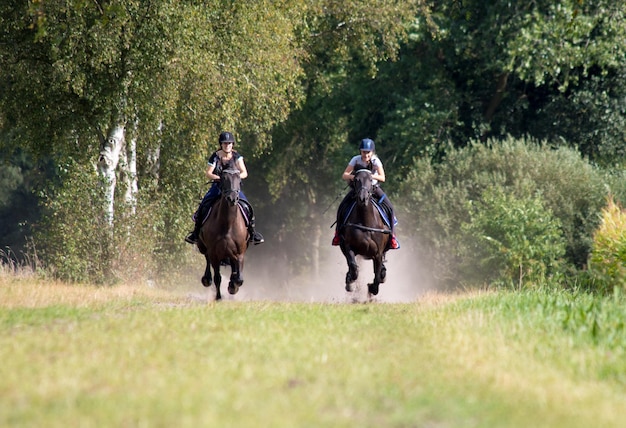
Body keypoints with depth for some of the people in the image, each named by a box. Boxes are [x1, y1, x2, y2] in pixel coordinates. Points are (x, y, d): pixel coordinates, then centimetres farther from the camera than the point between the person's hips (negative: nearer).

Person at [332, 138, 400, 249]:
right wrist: (351, 176, -38)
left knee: (389, 208, -21)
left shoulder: (376, 161, -16)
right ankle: (338, 233, 3)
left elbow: (382, 178, -26)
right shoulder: (356, 160, -12)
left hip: (374, 187, -1)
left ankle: (392, 236, -7)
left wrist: (371, 176, -44)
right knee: (342, 208, -18)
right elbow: (344, 175, -15)